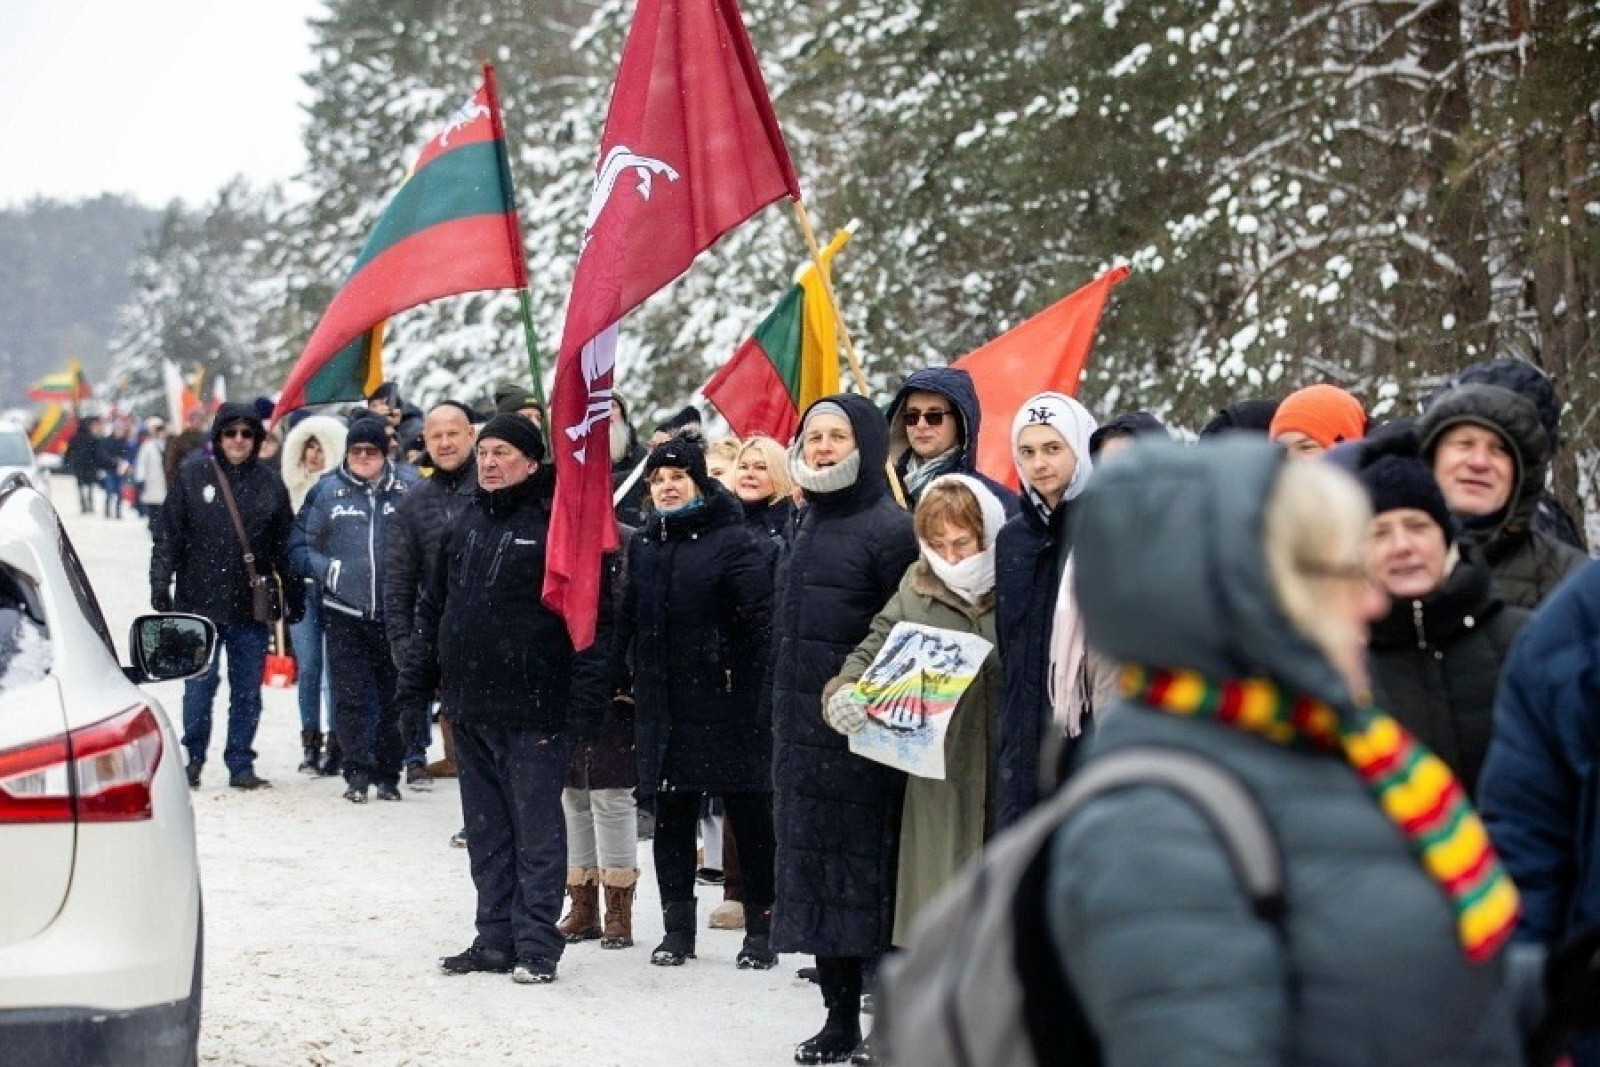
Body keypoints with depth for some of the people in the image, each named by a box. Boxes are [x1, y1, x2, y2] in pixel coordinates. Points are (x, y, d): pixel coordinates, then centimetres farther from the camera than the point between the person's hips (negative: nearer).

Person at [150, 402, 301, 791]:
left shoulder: (270, 486, 8)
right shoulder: (191, 479, 2)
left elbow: (285, 548, 12)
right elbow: (168, 537, 2)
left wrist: (294, 597, 12)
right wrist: (160, 583, -8)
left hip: (252, 609, 2)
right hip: (200, 604, -2)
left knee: (248, 690, 5)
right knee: (200, 685, -1)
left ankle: (241, 764, 13)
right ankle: (194, 759, 12)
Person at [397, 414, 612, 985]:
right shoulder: (465, 526, 14)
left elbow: (593, 618, -12)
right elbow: (432, 610, 21)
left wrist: (584, 698, -17)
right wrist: (416, 681, 17)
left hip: (533, 710, -7)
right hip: (469, 707, 7)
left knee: (536, 828, -1)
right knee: (486, 831, 11)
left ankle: (536, 944, 3)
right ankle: (495, 939, 18)